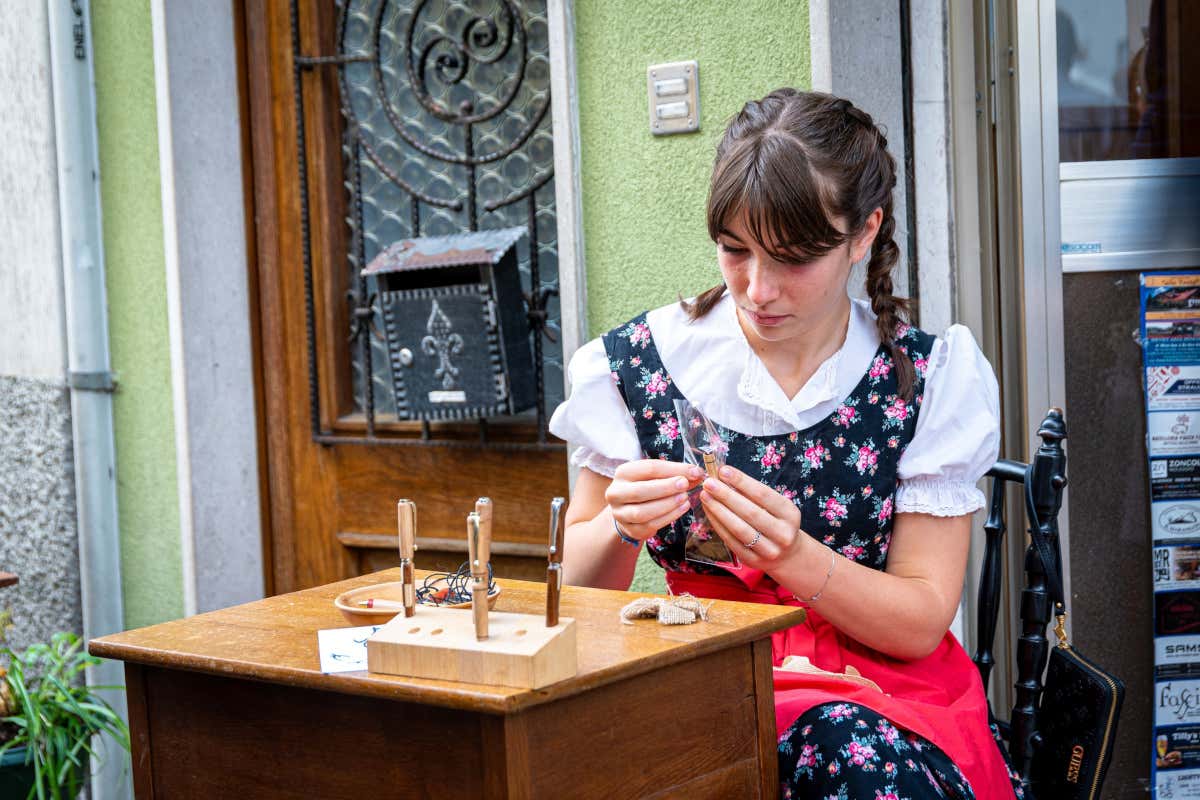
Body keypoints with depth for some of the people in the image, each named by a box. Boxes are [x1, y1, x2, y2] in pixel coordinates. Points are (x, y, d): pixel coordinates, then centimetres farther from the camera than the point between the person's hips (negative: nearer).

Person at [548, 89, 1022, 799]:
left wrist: (793, 556, -25)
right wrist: (622, 526, -19)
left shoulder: (931, 380, -5)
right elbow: (579, 587, 4)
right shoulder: (637, 365, -3)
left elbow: (922, 623, -7)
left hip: (879, 693, -2)